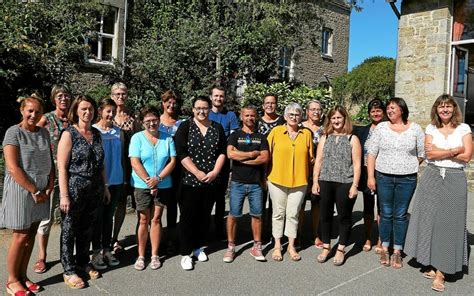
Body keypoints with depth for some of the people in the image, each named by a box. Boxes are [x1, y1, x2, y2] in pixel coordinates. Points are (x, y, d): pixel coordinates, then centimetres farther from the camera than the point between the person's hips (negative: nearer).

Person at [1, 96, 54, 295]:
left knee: (31, 235, 12)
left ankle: (23, 276, 26)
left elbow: (50, 162, 10)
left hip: (42, 190, 5)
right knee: (21, 235, 2)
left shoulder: (44, 133, 8)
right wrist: (34, 191, -15)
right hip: (21, 189, -5)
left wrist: (49, 188, -2)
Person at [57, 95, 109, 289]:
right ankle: (69, 271, 19)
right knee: (69, 231, 7)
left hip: (94, 191, 5)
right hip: (74, 191, -5)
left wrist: (104, 187, 14)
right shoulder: (69, 134, -9)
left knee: (87, 229, 15)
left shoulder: (96, 134, 8)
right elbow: (62, 167, -12)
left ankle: (83, 263, 33)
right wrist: (64, 195, -16)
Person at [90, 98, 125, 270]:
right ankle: (96, 252, 16)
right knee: (98, 217, 5)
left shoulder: (118, 131, 6)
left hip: (116, 180, 4)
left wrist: (123, 180, 10)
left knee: (109, 216, 13)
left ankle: (107, 250, 24)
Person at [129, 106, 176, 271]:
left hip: (163, 186, 2)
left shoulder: (167, 138, 3)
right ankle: (141, 256, 18)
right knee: (144, 220, 6)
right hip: (142, 186, -1)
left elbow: (172, 161, -2)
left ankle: (155, 255, 19)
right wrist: (148, 181, -15)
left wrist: (158, 179, -14)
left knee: (156, 219, 8)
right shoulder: (137, 138, -3)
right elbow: (135, 163, -10)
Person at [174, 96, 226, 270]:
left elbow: (222, 152, 6)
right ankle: (185, 253, 12)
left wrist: (214, 172, -8)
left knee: (205, 215, 12)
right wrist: (198, 173, -15)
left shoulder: (217, 128, 8)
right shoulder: (185, 127, -2)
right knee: (188, 216, 1)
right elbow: (181, 154, -10)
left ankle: (199, 247, 29)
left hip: (211, 181, 3)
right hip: (189, 181, -3)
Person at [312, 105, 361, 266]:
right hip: (325, 182, 3)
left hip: (345, 184, -3)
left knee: (344, 217, 6)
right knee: (325, 215, 9)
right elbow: (318, 161, 10)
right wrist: (315, 181, 4)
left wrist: (354, 185, -9)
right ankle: (326, 247, 24)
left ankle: (341, 249, 20)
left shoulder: (352, 139, 1)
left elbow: (357, 164, -3)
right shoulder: (324, 138, 11)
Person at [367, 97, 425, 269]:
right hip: (383, 177, 1)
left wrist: (408, 165, 5)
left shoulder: (415, 129, 1)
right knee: (386, 214, 8)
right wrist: (370, 177, -4)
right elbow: (371, 153, 0)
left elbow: (422, 154, 7)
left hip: (407, 179, 0)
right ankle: (385, 249, 21)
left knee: (400, 215, 6)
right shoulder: (381, 127, 2)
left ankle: (397, 252, 17)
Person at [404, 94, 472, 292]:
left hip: (454, 179, -1)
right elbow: (429, 153, -6)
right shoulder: (431, 128, 7)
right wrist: (453, 151, -9)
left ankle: (440, 271, 5)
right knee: (429, 219, 3)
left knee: (448, 223, -1)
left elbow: (467, 156, -7)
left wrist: (439, 152, -7)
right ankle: (430, 264, 16)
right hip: (432, 177, 2)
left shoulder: (463, 128, 4)